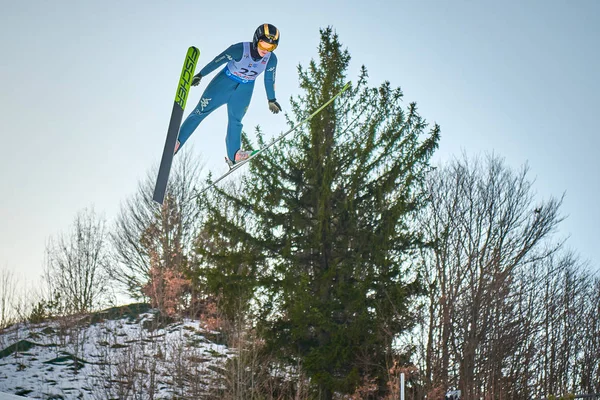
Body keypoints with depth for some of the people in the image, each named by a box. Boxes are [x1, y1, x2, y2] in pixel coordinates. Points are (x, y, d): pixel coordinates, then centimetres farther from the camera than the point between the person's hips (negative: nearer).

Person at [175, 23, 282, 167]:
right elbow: (217, 61, -18)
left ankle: (233, 155, 18)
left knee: (235, 120, 6)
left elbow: (269, 80, 1)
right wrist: (200, 75, -11)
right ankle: (177, 141, 0)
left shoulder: (271, 59, -17)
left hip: (245, 89, 3)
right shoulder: (240, 49, -29)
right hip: (226, 80, -3)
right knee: (201, 110, -5)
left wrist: (272, 100, 10)